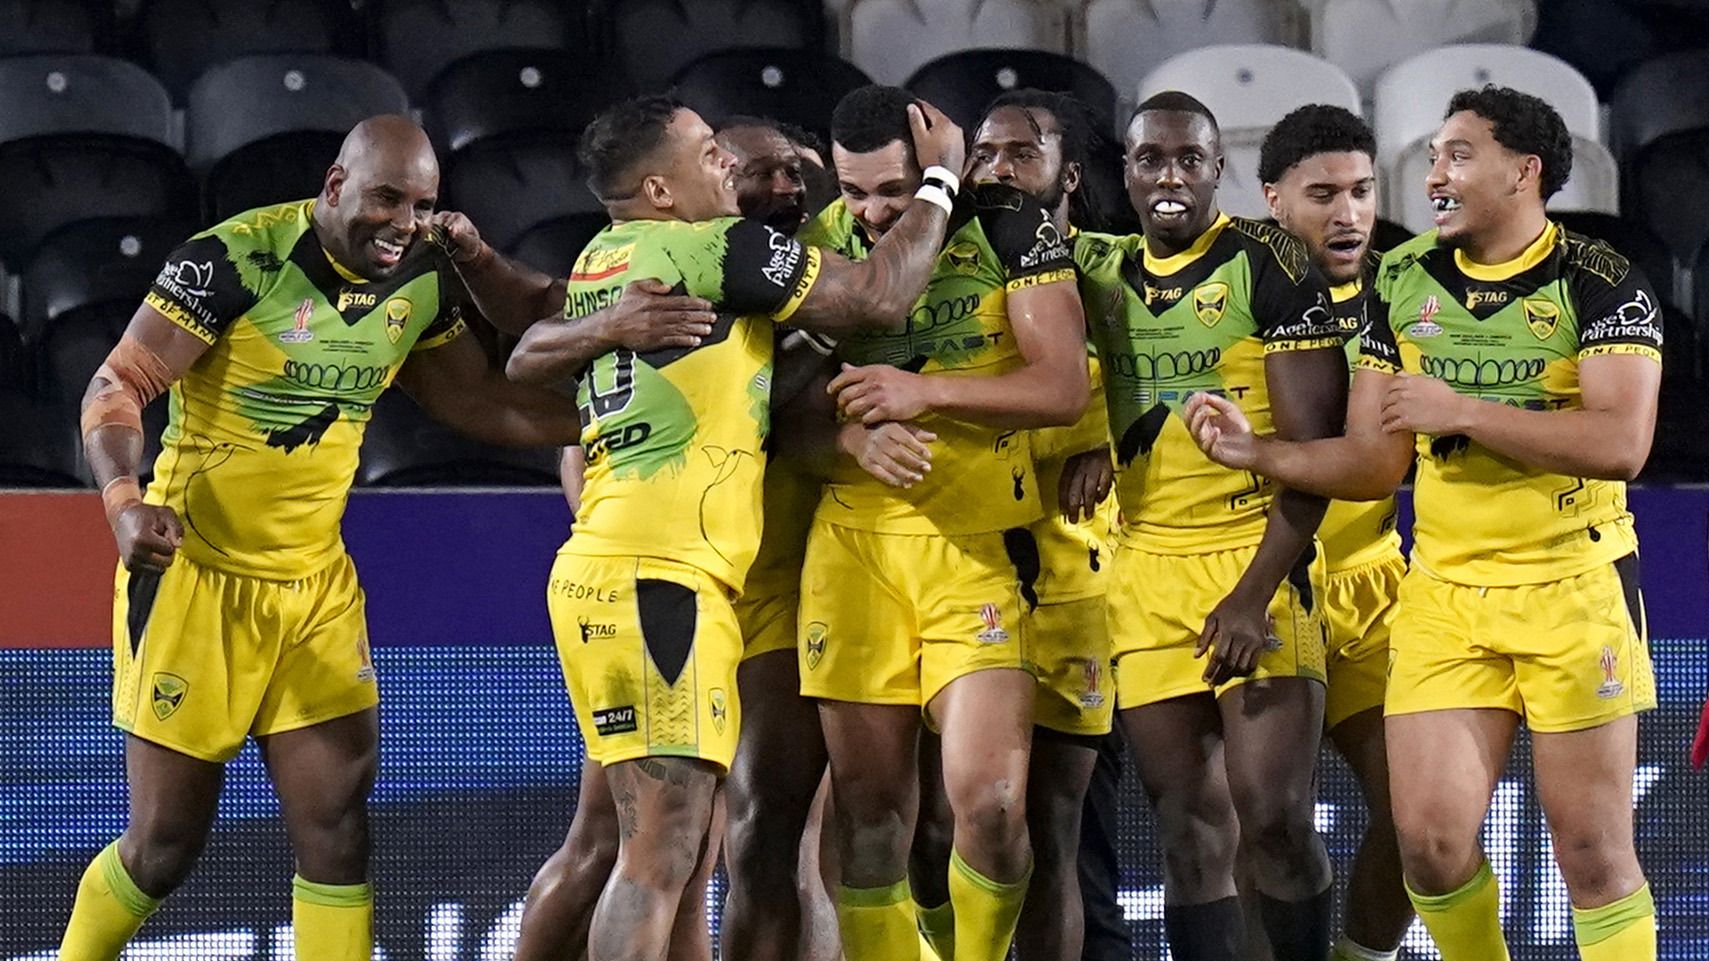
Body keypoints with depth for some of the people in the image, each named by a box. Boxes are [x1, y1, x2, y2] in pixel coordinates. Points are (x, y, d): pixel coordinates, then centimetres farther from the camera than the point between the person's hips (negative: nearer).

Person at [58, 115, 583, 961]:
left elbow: (476, 402, 16)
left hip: (316, 584, 5)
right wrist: (124, 500, -36)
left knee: (336, 831, -1)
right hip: (195, 576, -5)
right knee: (165, 845, 1)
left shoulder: (422, 282, 2)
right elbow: (117, 389, -19)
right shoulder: (236, 260, -18)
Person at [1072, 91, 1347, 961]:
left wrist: (1256, 593, -16)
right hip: (1146, 570, 5)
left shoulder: (1270, 266, -5)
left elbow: (1312, 450, -9)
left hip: (1255, 556, -5)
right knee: (1189, 829, 2)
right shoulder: (1100, 273, 12)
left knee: (1272, 815, -12)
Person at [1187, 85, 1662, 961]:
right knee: (1430, 837, -4)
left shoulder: (1599, 281, -7)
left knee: (1592, 844, -1)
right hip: (1444, 591, 4)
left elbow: (1619, 442, -21)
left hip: (1575, 585, -4)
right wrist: (1256, 452, -5)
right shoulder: (1404, 281, 7)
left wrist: (1461, 410, -20)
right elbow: (1373, 463, 10)